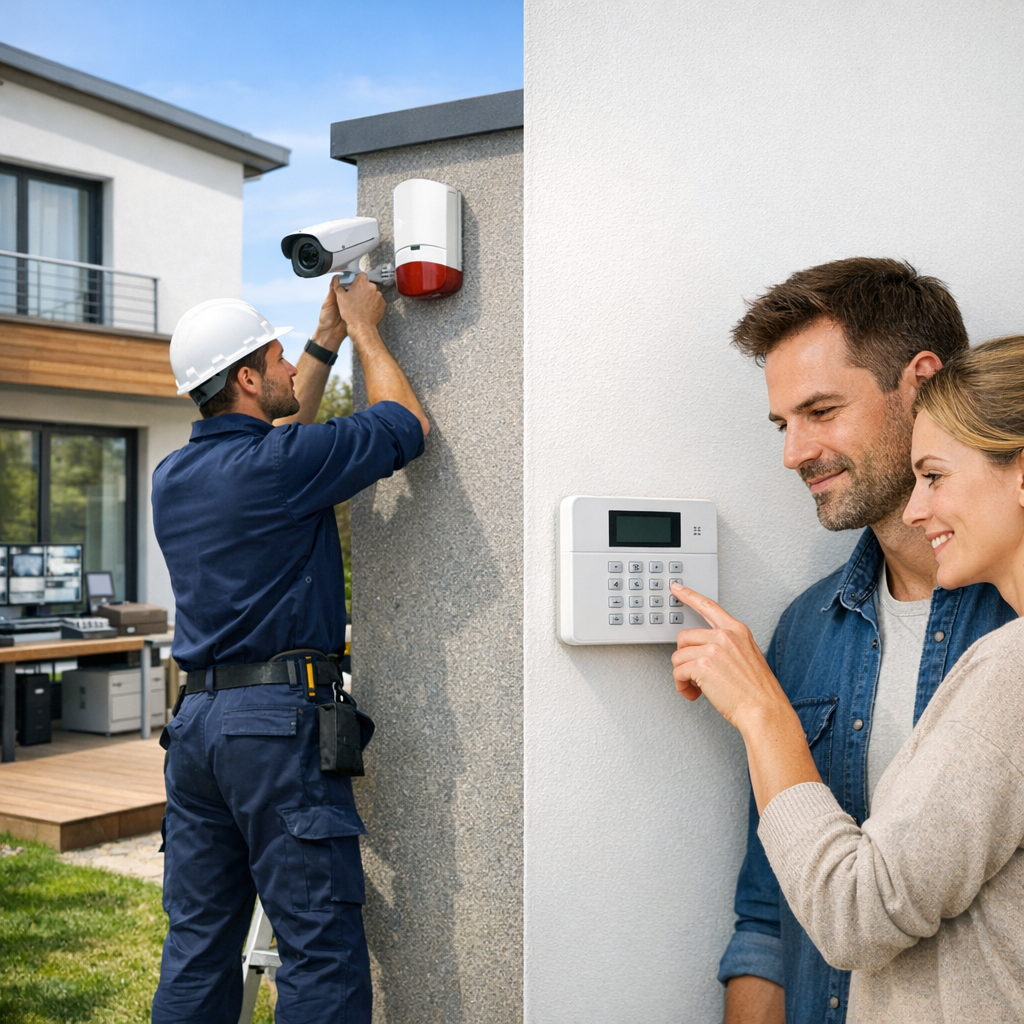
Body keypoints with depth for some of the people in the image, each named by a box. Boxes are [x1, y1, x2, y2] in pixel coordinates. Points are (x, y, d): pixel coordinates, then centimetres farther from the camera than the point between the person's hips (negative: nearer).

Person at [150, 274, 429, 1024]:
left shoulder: (173, 477, 10)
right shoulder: (283, 463, -13)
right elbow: (406, 426, -1)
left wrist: (327, 341, 29)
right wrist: (362, 330, 11)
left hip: (195, 720, 8)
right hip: (281, 718, -8)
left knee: (197, 947, 14)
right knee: (323, 954, -1)